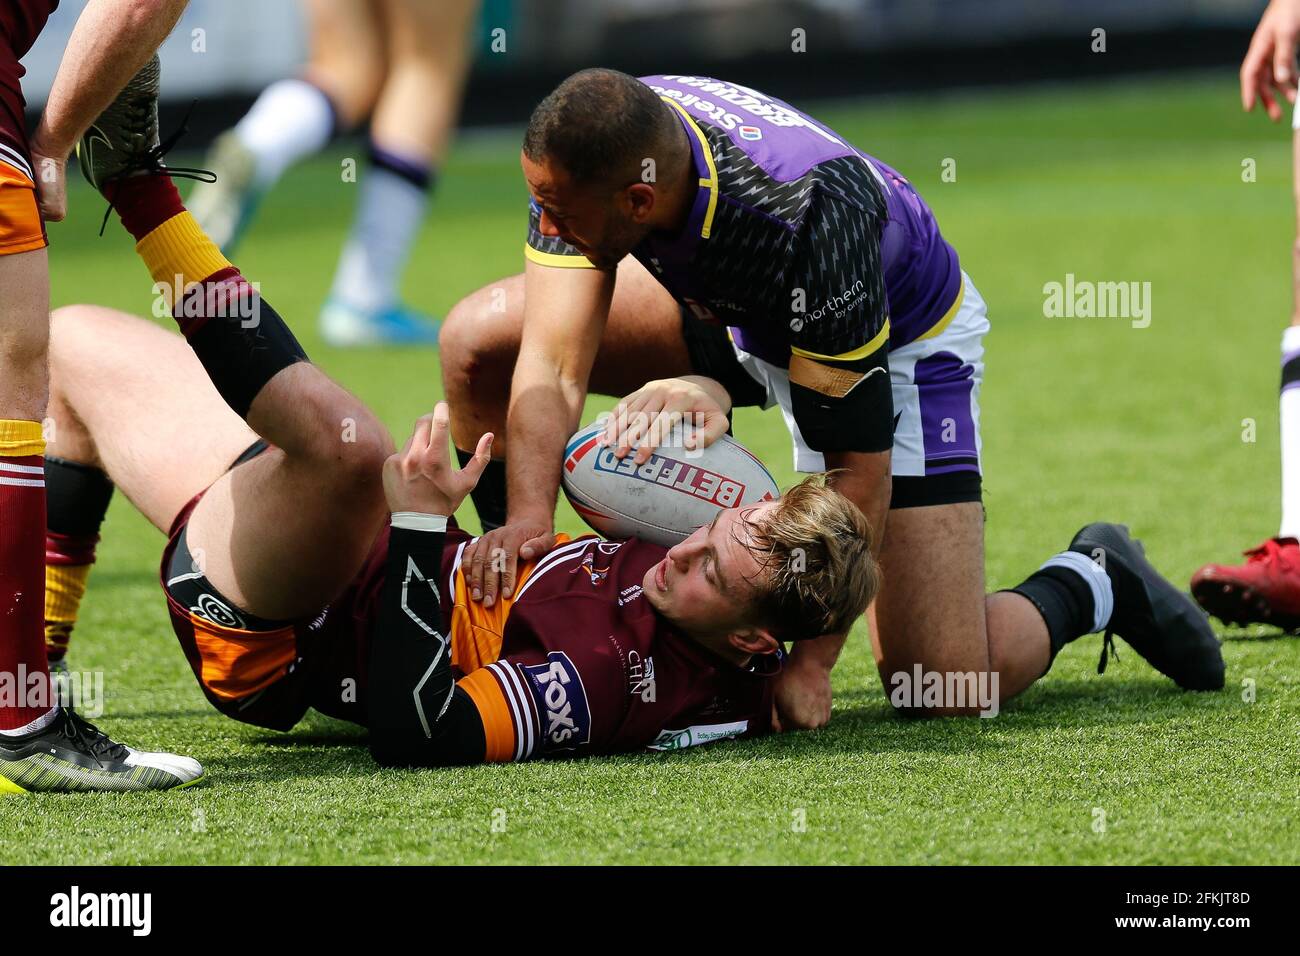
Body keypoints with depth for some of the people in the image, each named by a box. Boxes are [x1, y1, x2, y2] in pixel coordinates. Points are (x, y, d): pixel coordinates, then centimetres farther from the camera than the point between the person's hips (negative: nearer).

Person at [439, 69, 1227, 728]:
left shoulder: (808, 219, -43)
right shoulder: (589, 154, -30)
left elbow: (860, 467, -34)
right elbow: (554, 363, -29)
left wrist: (811, 662, -34)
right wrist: (528, 518, -46)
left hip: (901, 335, -6)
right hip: (728, 308, 6)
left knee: (944, 685, -15)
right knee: (479, 338, -11)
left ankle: (1090, 583, 17)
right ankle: (522, 607, 7)